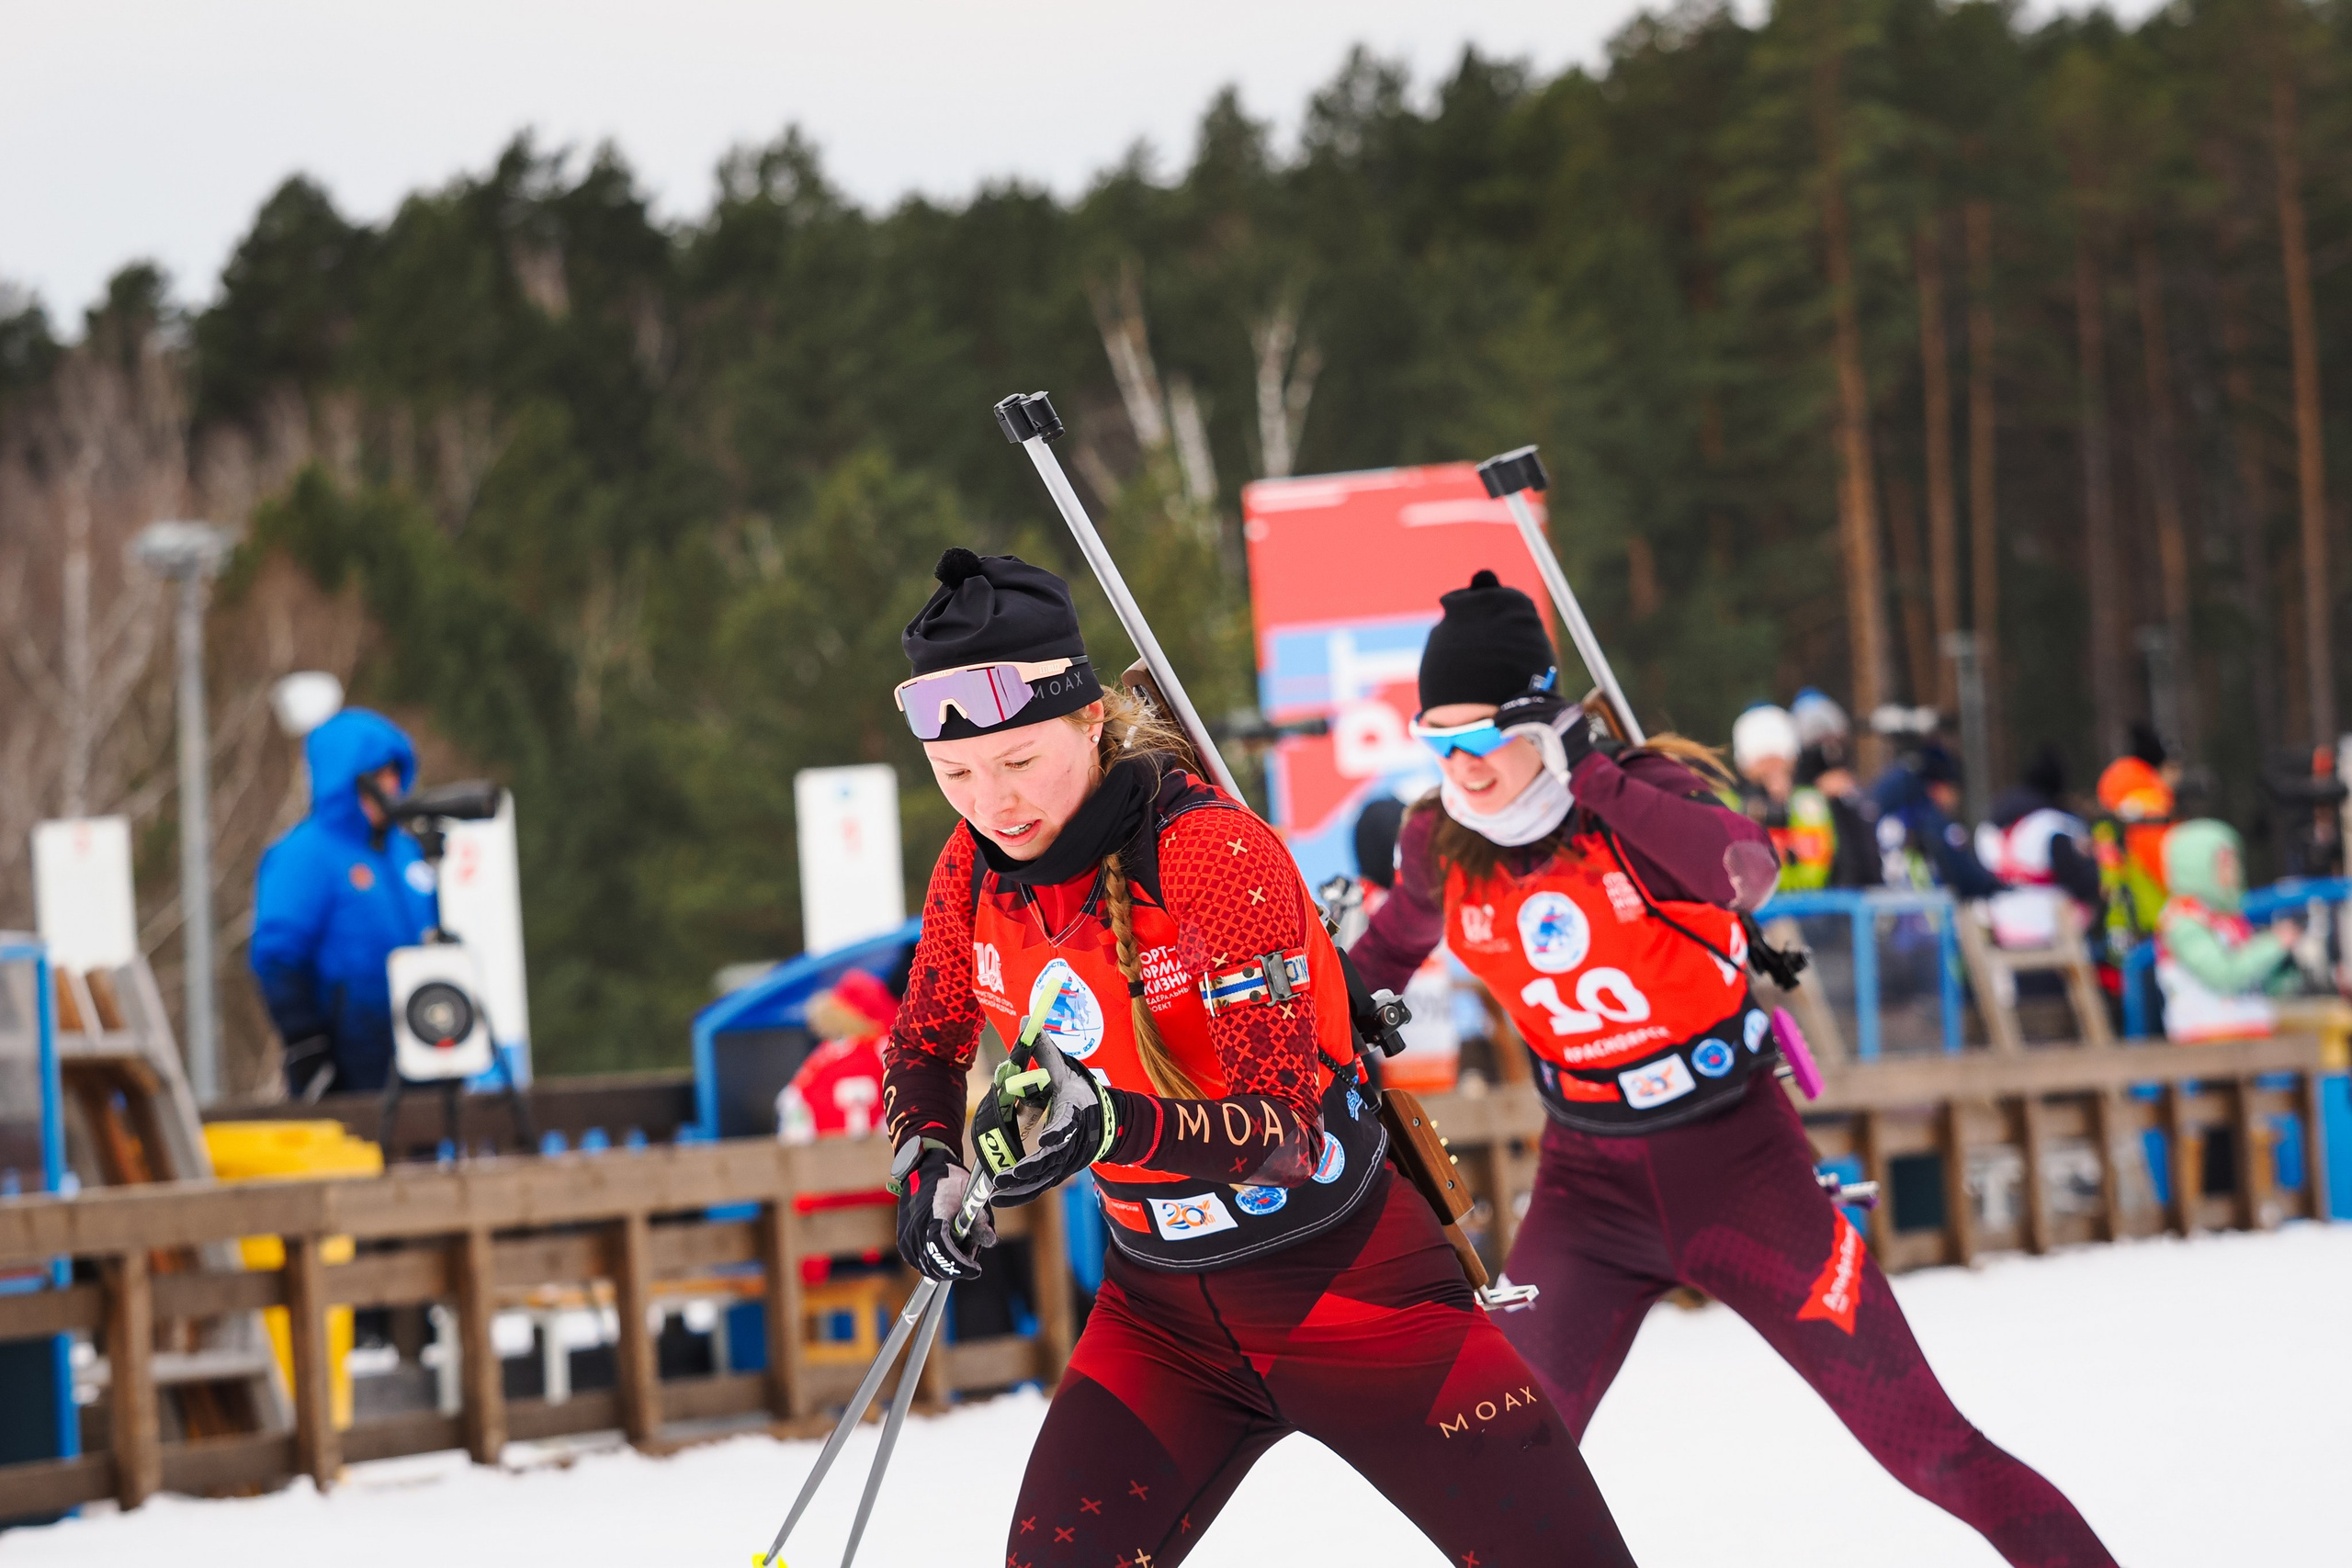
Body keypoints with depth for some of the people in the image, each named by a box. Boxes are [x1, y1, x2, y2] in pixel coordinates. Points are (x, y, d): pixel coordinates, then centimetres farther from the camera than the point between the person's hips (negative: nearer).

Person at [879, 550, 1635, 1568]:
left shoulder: (1218, 854, -24)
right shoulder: (974, 872, -5)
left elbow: (1280, 1127, -28)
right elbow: (923, 1047, 14)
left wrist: (1111, 1120, -45)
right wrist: (929, 1170, -7)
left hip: (1345, 1282, -5)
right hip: (1164, 1303, 5)